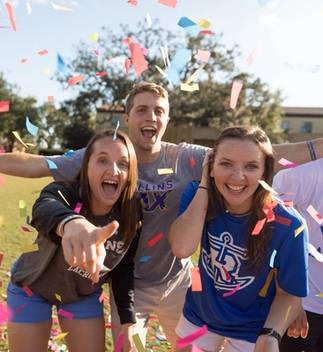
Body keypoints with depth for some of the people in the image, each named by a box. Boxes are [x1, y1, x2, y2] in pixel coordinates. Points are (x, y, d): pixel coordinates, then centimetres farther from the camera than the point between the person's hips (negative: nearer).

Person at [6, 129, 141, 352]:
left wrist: (128, 321, -10)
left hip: (85, 295, 3)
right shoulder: (63, 193, -33)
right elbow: (46, 209, -58)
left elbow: (124, 268, -6)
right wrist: (71, 224, -81)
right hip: (32, 290, -2)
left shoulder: (132, 216, -21)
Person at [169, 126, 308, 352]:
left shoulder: (287, 225, -24)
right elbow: (181, 248, -34)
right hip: (198, 318, 3)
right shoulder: (198, 195, -18)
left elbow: (289, 293, -13)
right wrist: (204, 186, -29)